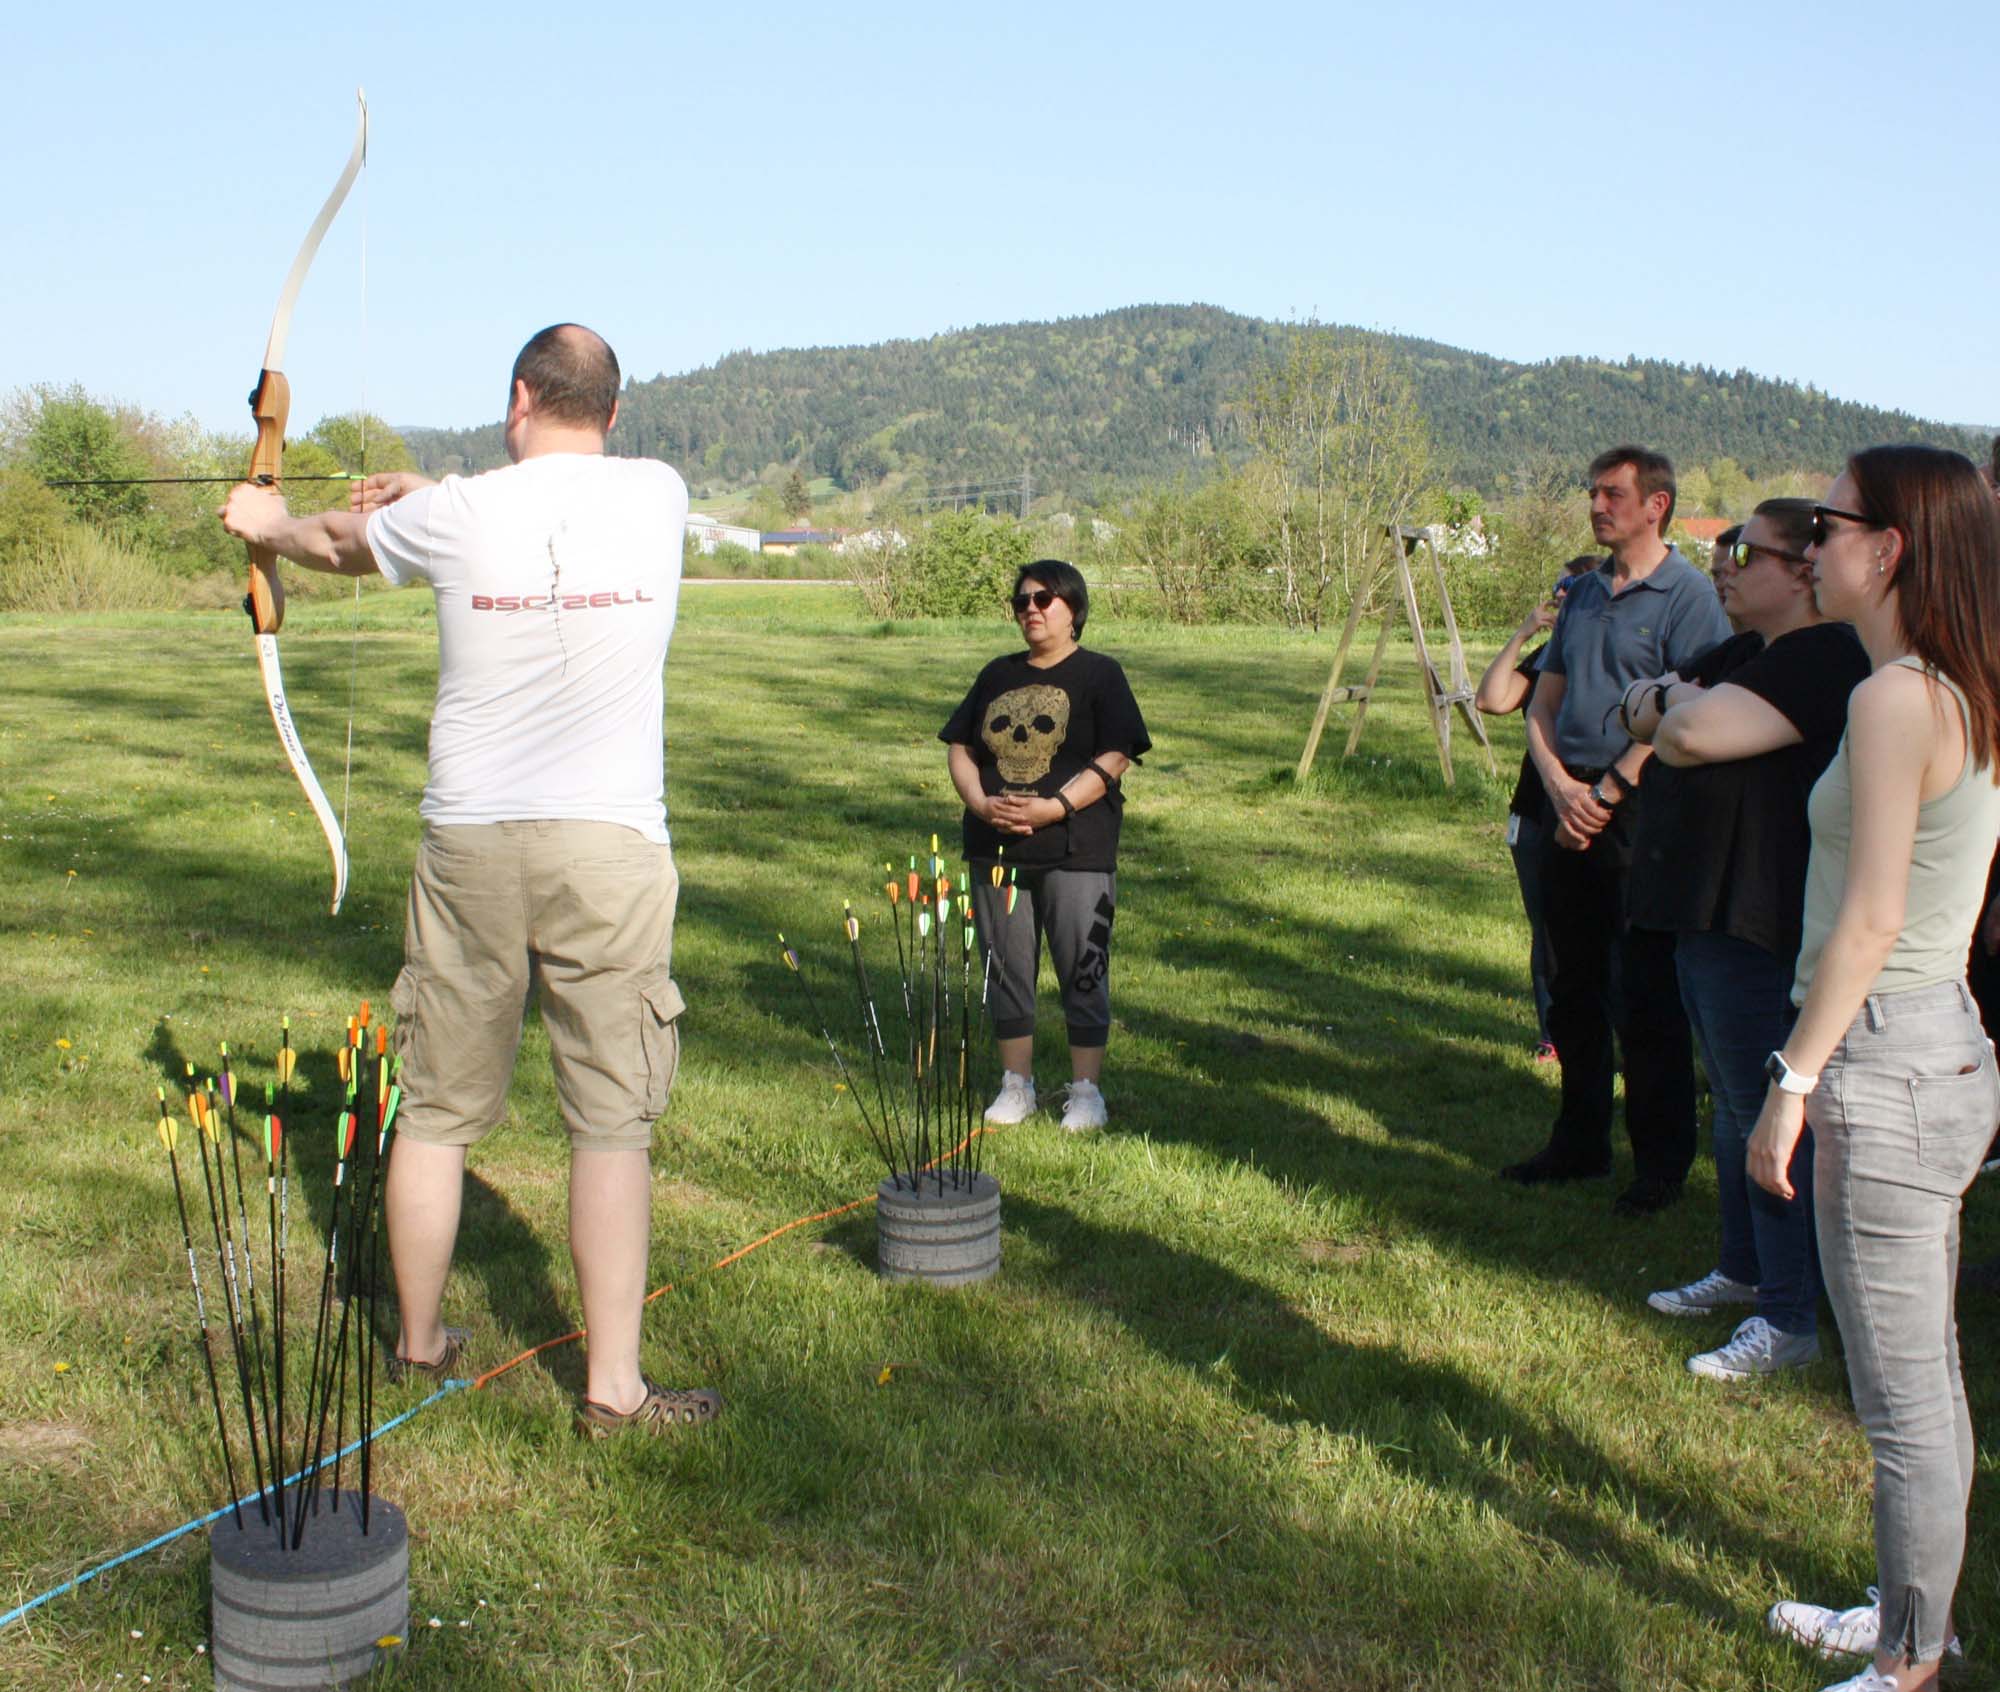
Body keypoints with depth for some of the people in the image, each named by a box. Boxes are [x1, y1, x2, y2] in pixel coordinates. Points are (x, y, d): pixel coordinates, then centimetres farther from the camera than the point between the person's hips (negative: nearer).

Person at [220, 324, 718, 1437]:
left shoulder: (454, 515, -1)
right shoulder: (659, 495, 2)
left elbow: (337, 546, 21)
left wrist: (270, 522, 44)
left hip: (471, 845, 1)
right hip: (609, 846, -1)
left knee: (437, 1109, 14)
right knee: (612, 1118, 2)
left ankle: (421, 1342, 29)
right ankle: (614, 1384, 4)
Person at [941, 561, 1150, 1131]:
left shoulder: (1100, 675, -2)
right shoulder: (998, 676, 13)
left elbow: (1114, 759, -10)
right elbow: (960, 749, 12)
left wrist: (1053, 807, -20)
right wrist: (981, 803, -8)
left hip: (1076, 853, -5)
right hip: (995, 849, 5)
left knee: (1082, 973, 0)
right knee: (1006, 970, 11)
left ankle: (1086, 1091, 12)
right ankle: (1016, 1086, 23)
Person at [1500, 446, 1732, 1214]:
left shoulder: (1688, 596, -8)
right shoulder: (1584, 593, 14)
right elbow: (1542, 703, 12)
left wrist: (1605, 793, -15)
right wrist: (1559, 785, -4)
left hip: (1641, 813, -7)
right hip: (1572, 806, 7)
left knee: (1645, 998, -1)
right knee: (1575, 986, 14)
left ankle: (1662, 1163, 11)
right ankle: (1579, 1142, 27)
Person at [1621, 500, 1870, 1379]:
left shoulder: (1823, 661, -19)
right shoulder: (1742, 653, 14)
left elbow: (1692, 733, -28)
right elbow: (1642, 712, 14)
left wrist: (1677, 702, -6)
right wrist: (1674, 702, -8)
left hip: (1759, 930, -11)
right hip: (1705, 915, 11)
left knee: (1768, 1119, -3)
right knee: (1733, 1107, 21)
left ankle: (1789, 1321, 6)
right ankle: (1742, 1270, 35)